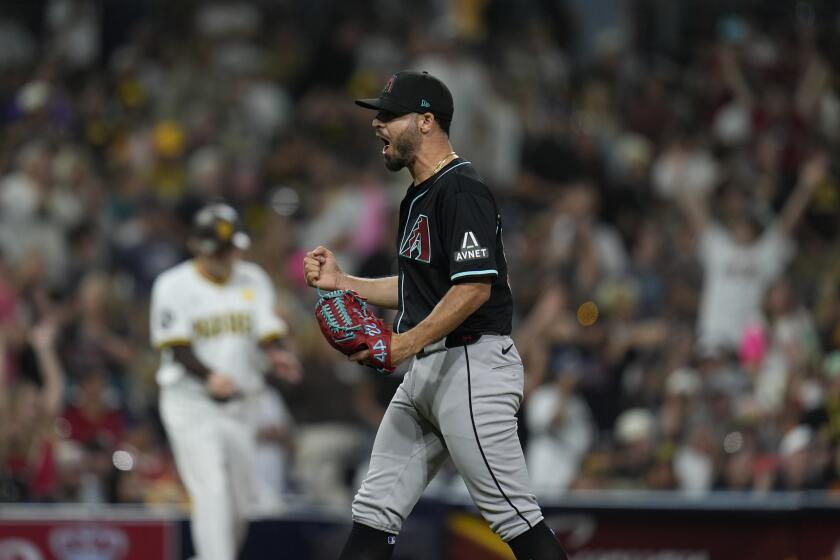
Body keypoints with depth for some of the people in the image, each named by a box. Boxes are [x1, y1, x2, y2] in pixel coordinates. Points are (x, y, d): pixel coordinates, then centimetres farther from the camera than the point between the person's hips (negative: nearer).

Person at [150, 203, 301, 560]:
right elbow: (178, 348, -12)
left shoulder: (253, 280, 9)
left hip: (238, 405, 5)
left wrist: (277, 357, -22)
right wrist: (210, 376, -30)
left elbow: (267, 335, 2)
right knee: (213, 493, -18)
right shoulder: (173, 286, -5)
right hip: (190, 402, -5)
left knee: (240, 500, 8)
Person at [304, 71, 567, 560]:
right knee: (374, 512, 7)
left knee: (513, 512, -10)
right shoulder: (419, 196, 19)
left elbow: (475, 286, -22)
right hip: (426, 371, 10)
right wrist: (342, 281, 16)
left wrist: (407, 343, -29)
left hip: (472, 363, -10)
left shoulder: (462, 191, -13)